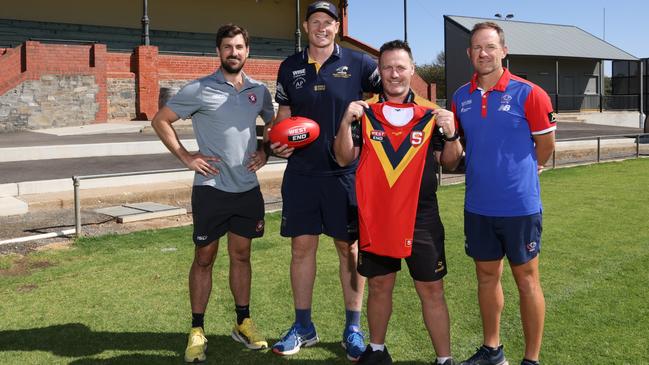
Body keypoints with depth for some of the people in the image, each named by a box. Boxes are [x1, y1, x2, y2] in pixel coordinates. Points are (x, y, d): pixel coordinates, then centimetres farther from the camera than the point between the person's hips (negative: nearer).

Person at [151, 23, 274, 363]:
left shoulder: (259, 90, 6)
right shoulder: (198, 90, -7)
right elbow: (160, 121, -1)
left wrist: (265, 151, 4)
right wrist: (186, 157, -8)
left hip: (248, 188, 4)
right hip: (211, 187, -4)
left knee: (241, 255, 13)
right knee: (204, 258, 5)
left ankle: (243, 323, 26)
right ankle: (197, 330, 15)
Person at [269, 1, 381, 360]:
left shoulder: (357, 63, -2)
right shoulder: (290, 67, 8)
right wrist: (278, 142, -2)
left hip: (345, 172, -3)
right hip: (301, 172, 3)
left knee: (349, 248, 5)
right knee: (301, 247, 6)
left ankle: (353, 328, 19)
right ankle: (303, 326, 21)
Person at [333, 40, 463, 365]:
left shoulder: (430, 114, 3)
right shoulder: (365, 111, 4)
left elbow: (449, 161, 5)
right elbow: (344, 158, 0)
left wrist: (451, 134, -13)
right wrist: (346, 122, -15)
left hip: (421, 217, -1)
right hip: (375, 216, 1)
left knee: (431, 289, 4)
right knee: (379, 285, 14)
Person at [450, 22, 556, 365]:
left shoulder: (527, 93, -10)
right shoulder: (461, 97, 4)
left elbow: (546, 144, -1)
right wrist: (485, 170, 11)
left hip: (520, 205, -5)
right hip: (478, 205, 5)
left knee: (526, 278, 6)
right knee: (486, 275, 15)